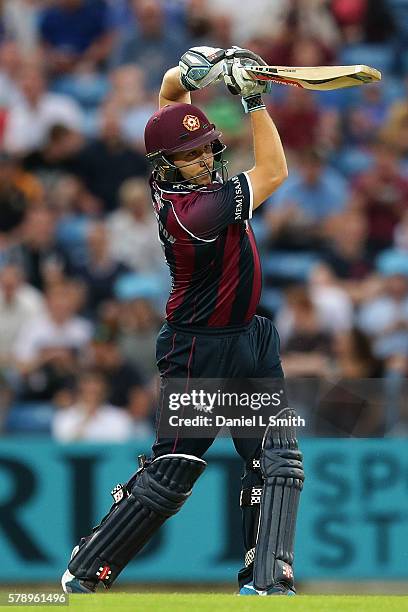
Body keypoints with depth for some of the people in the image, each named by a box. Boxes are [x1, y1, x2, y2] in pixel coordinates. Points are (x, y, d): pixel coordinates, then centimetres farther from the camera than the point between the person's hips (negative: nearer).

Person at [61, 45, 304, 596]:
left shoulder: (172, 176, -5)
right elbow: (274, 173, -22)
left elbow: (170, 87, 6)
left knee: (278, 459, -2)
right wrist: (253, 98, -21)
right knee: (171, 474, -2)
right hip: (201, 351, -9)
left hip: (251, 342, 9)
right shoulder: (194, 212, -28)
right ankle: (84, 575, 11)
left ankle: (265, 581, -3)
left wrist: (193, 73, -16)